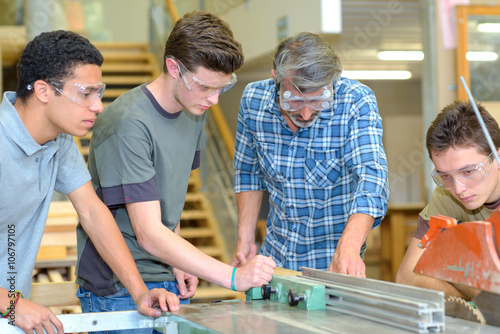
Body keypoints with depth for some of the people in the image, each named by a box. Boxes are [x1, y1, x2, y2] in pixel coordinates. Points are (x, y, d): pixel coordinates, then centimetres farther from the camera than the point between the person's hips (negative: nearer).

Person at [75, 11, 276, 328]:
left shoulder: (194, 111, 3)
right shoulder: (128, 123, -23)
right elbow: (148, 234, -26)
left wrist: (177, 262, 2)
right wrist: (234, 277, -31)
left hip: (170, 281, 7)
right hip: (118, 290, -7)